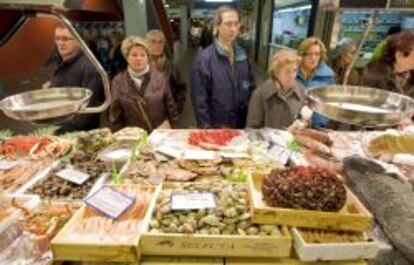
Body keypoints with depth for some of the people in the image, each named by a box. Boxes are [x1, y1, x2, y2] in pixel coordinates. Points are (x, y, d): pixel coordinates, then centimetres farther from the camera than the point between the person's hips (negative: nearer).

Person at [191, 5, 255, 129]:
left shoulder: (242, 54, 2)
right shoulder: (205, 57, -14)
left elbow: (251, 86, 11)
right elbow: (199, 97, -13)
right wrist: (206, 126, -14)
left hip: (241, 123, 5)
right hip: (216, 126, -5)